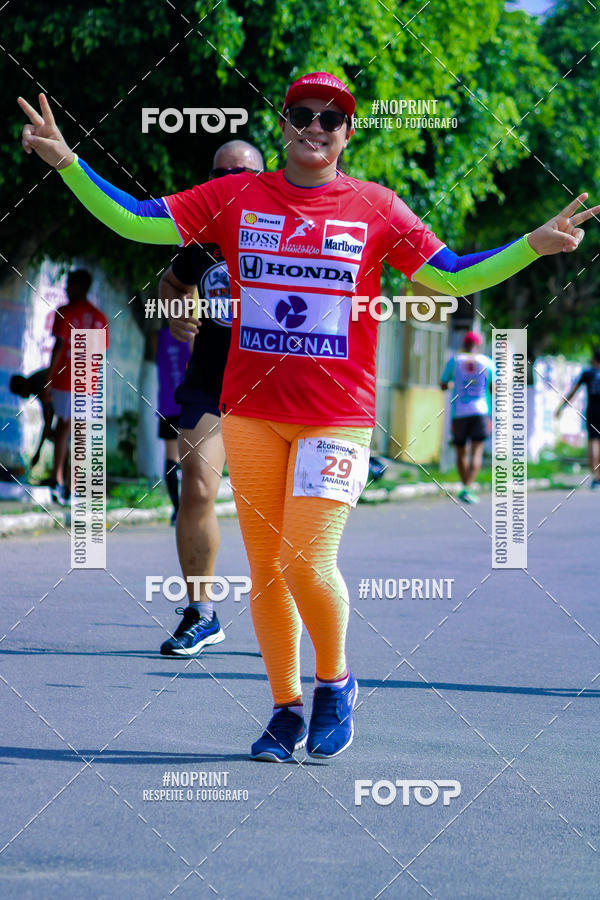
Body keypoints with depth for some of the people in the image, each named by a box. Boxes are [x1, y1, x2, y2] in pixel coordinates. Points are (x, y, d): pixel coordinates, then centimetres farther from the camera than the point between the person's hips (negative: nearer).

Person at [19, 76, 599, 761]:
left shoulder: (376, 209, 2)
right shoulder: (236, 198, 4)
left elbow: (451, 277, 2)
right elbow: (136, 221, 2)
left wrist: (535, 245, -9)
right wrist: (66, 162, -7)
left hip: (338, 417, -2)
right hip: (251, 414, 2)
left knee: (309, 567, -12)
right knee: (265, 570, 5)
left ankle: (335, 682, 15)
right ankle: (287, 711, 19)